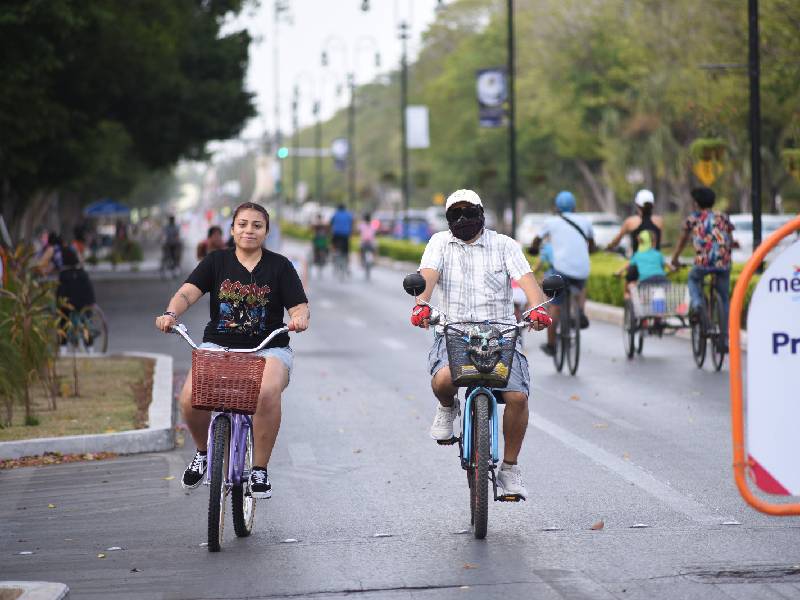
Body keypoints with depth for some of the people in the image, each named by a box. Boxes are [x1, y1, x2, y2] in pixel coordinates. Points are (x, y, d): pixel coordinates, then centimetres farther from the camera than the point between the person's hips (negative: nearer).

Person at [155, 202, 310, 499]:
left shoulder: (279, 265, 5)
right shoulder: (216, 262, 7)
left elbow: (300, 306, -2)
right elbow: (187, 293, -5)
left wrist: (300, 318, -27)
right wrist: (171, 314, -27)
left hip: (268, 349, -1)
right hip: (218, 346, 1)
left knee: (267, 392, -36)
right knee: (190, 398, -26)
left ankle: (259, 470, -17)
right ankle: (202, 452, 9)